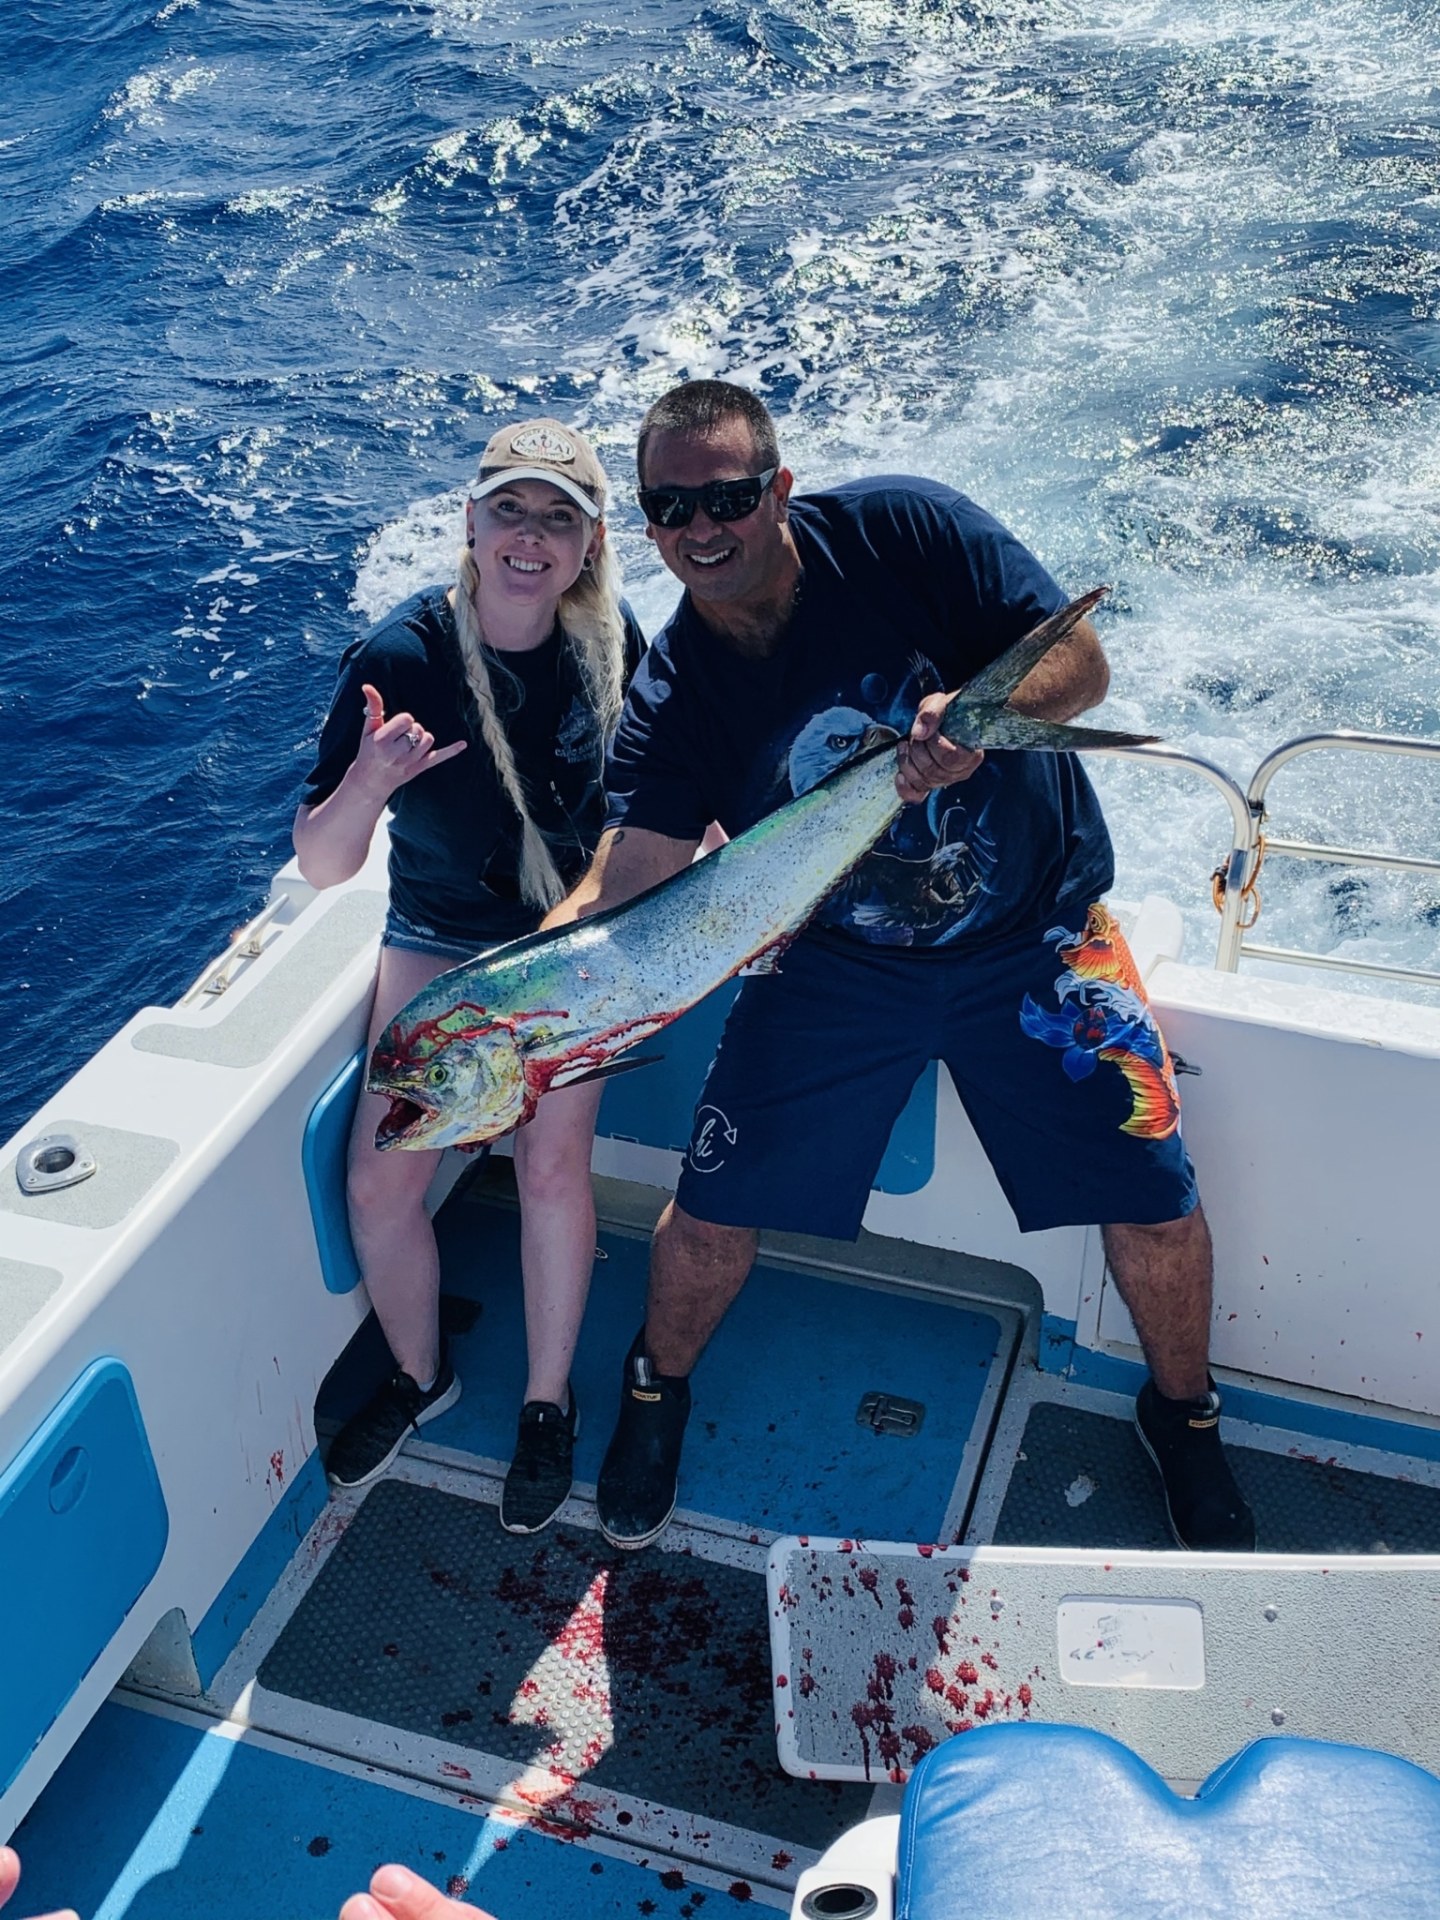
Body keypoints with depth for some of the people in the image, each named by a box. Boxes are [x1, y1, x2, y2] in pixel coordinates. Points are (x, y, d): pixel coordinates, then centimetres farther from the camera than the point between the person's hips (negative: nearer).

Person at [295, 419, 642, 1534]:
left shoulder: (610, 640, -14)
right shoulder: (400, 657, -22)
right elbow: (322, 870, -23)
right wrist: (366, 783, -42)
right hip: (439, 937, 0)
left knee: (553, 1162, -14)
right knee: (380, 1181, -7)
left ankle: (550, 1402, 11)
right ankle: (420, 1376, 23)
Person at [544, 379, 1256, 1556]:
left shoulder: (904, 531, -15)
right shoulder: (673, 694, -10)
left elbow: (1082, 662, -16)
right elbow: (625, 883, -17)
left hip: (1031, 935, -1)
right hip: (837, 965, 1)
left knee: (1156, 1199, -4)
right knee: (716, 1206, -2)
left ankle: (1184, 1410, 27)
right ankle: (658, 1390, 31)